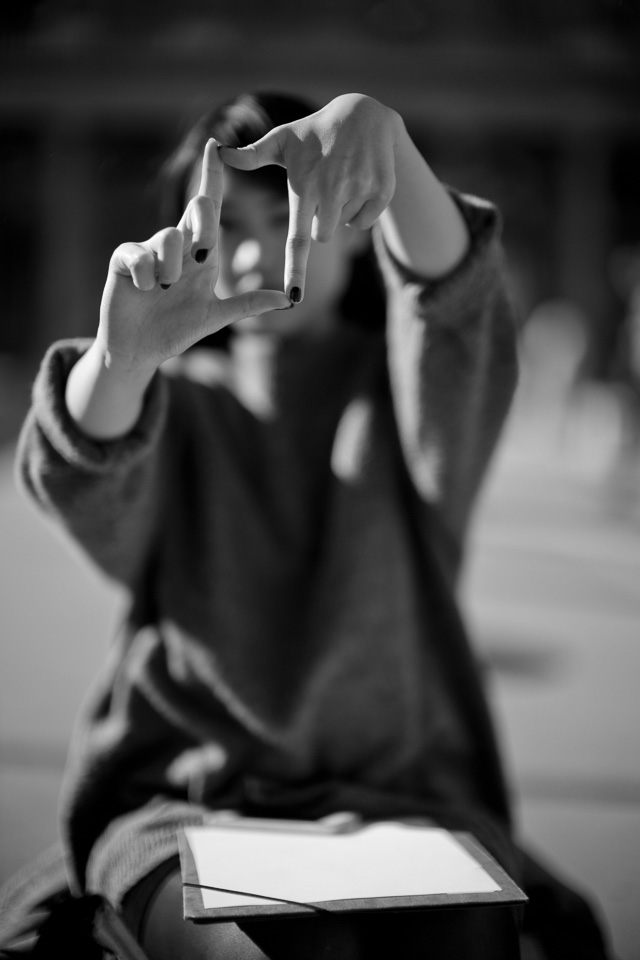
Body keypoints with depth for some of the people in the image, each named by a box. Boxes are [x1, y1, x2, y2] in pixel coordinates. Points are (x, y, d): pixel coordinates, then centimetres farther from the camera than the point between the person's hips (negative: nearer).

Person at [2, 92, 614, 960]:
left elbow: (452, 291, -14)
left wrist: (378, 128, -33)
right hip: (182, 797, 0)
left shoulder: (401, 392, 10)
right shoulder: (169, 405, 10)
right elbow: (77, 478, -13)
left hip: (400, 792, 1)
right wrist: (124, 358, -36)